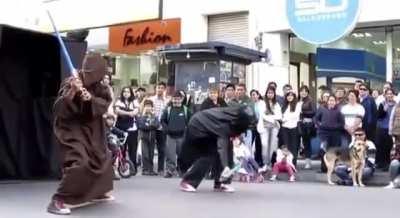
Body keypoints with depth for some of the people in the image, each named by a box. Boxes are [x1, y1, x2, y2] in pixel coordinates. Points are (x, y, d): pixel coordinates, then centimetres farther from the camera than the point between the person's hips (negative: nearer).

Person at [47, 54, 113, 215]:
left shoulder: (99, 88, 1)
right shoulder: (69, 83, -16)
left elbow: (105, 104, -14)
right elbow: (58, 109, -24)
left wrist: (91, 98, -32)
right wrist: (72, 92, -38)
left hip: (91, 130, 7)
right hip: (71, 129, -7)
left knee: (102, 159, 20)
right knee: (78, 162, -27)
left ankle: (98, 192, 42)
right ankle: (58, 201, -21)